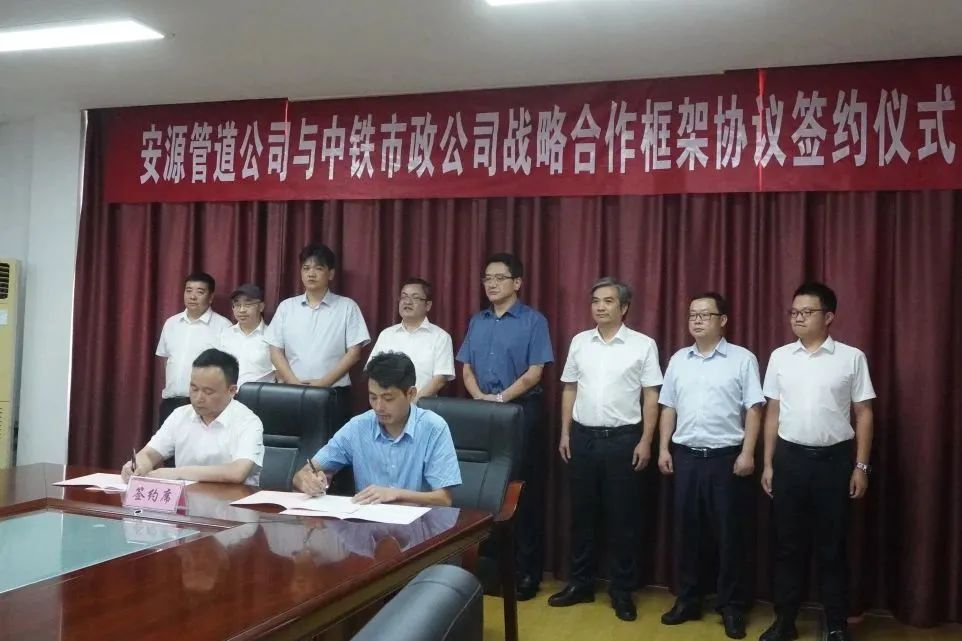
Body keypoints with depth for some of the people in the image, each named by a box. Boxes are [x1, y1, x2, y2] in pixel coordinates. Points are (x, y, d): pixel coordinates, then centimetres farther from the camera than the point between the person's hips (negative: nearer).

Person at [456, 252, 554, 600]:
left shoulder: (533, 321, -4)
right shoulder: (477, 322, 12)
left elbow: (535, 372, -10)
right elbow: (467, 368, 11)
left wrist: (500, 398, -16)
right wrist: (480, 398, -7)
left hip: (521, 412, -5)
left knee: (524, 491, 0)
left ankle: (526, 570, 8)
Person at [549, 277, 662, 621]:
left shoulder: (643, 345, -4)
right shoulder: (579, 342, 7)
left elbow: (651, 396, -3)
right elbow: (569, 389, 12)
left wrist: (645, 441, -8)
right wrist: (565, 433, 7)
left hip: (622, 438, -3)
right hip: (583, 436, 3)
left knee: (622, 518, 4)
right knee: (582, 514, 11)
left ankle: (622, 591, 16)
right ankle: (580, 583, 23)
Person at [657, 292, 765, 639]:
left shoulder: (742, 359, -3)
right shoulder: (679, 360, 10)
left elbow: (753, 409, -5)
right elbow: (669, 407, 12)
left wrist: (747, 453, -12)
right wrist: (664, 448, 7)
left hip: (727, 457, -4)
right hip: (686, 456, 4)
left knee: (730, 533, 3)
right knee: (686, 530, 9)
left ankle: (731, 606, 15)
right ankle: (687, 600, 21)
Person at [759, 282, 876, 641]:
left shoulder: (851, 358, -2)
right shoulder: (780, 357, 5)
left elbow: (863, 414, 0)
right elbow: (773, 412, 9)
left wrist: (861, 466, -4)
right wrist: (768, 464, 6)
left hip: (835, 458, -2)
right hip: (790, 457, 2)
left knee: (832, 546, 7)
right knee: (788, 543, 9)